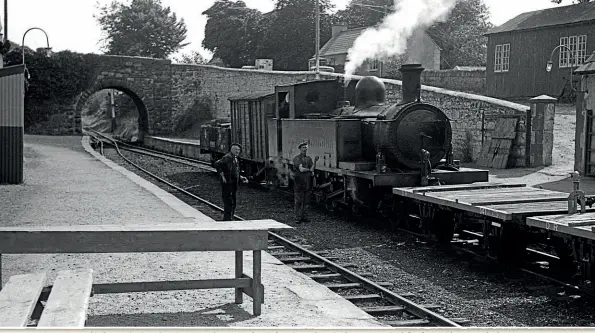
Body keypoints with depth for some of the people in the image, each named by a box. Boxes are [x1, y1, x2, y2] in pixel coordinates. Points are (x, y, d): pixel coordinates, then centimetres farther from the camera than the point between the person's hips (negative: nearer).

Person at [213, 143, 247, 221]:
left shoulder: (235, 158, 17)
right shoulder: (228, 157, -13)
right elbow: (216, 164, -23)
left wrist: (241, 178, 12)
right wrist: (222, 176, -22)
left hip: (234, 184, 10)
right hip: (228, 183, -10)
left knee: (233, 203, 14)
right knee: (228, 202, -9)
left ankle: (230, 219, 24)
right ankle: (227, 220, -6)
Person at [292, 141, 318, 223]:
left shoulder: (308, 158, 13)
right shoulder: (297, 158, -5)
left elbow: (312, 169, 3)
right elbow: (301, 169, -15)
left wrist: (315, 161, -11)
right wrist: (309, 170, -1)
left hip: (307, 182, 5)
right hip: (299, 182, -5)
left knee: (305, 201, 7)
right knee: (299, 201, -3)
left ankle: (304, 216, 13)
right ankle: (298, 217, 0)